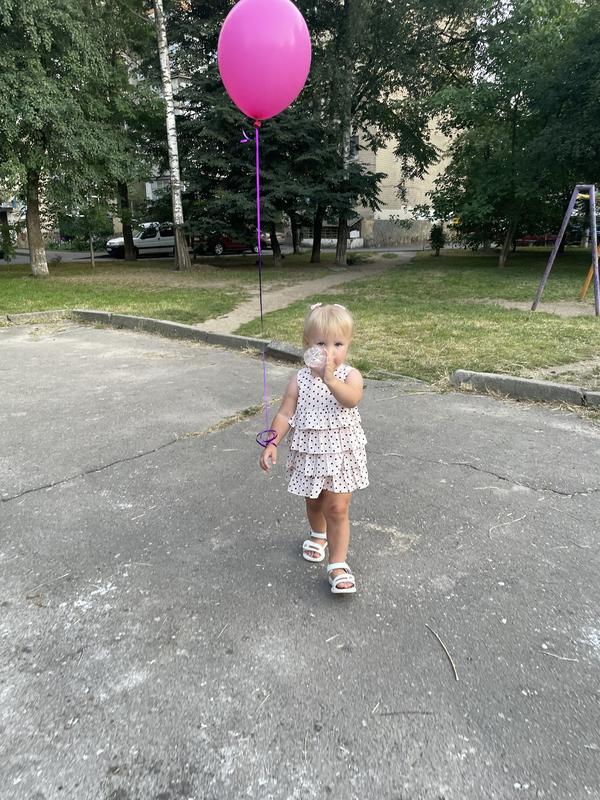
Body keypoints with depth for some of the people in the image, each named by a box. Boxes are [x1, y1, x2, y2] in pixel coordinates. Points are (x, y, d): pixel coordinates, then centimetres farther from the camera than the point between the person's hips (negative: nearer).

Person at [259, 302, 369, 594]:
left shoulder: (350, 375, -13)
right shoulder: (300, 379, -6)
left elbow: (351, 400, -34)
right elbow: (285, 414, -3)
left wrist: (330, 379, -49)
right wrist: (272, 443, -11)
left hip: (342, 453, -3)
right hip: (309, 453, 3)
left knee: (338, 509, -3)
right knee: (314, 502, 22)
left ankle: (338, 565, 9)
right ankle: (318, 535, 52)